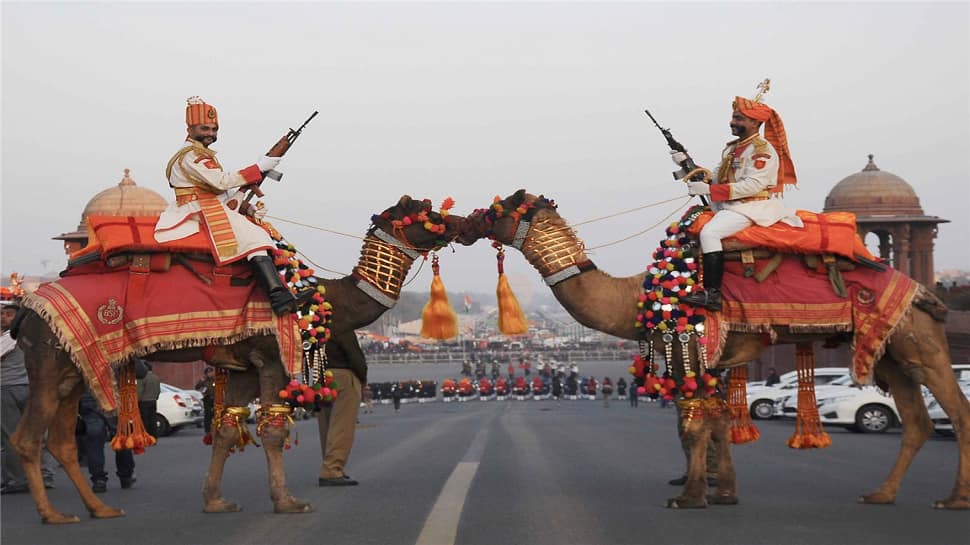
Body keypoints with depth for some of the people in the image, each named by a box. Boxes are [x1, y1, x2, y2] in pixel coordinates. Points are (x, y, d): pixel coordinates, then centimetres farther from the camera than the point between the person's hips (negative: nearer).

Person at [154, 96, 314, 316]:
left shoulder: (201, 154, 24)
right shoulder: (189, 155, -8)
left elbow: (221, 194, 23)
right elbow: (220, 181, -20)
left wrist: (246, 207, 8)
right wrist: (258, 168, -14)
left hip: (210, 212, 11)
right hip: (199, 214, -11)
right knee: (253, 236, -24)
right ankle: (280, 298, -37)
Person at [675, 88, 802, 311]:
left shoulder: (762, 150, -10)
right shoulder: (732, 148, 18)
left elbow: (753, 185, -22)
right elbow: (718, 179, 16)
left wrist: (709, 190, -23)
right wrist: (688, 164, 4)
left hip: (751, 208, -10)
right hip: (730, 206, 10)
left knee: (709, 233, -28)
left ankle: (712, 294, -32)